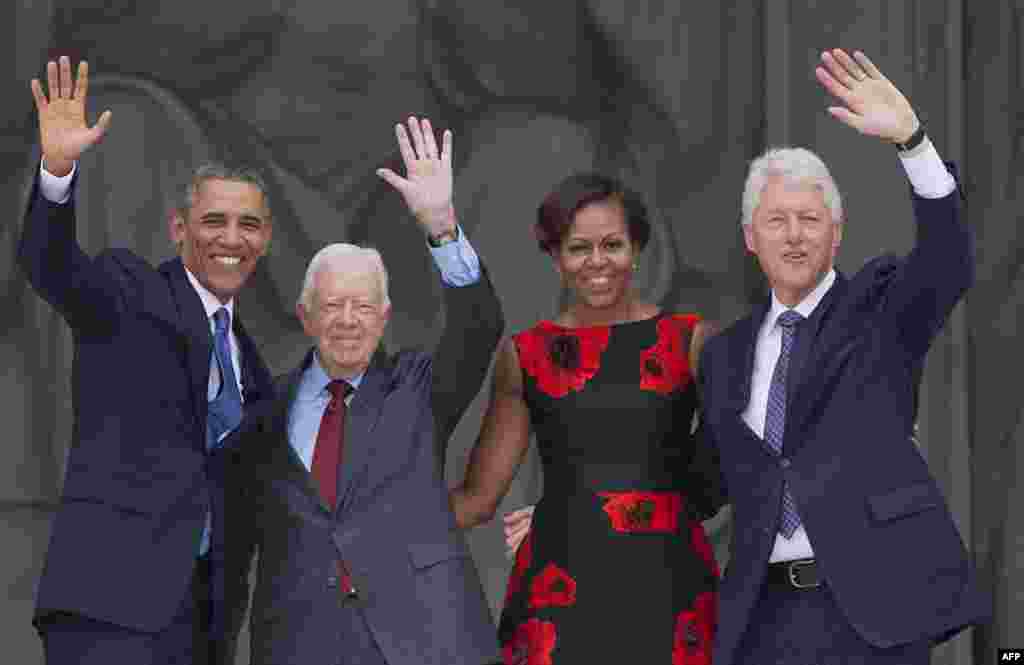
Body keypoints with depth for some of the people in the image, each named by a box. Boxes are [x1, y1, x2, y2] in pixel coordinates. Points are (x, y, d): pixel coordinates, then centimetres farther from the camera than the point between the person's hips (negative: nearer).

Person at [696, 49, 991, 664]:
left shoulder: (879, 310, 3)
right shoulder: (727, 356, 16)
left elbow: (949, 264, -17)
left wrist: (909, 137, -31)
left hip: (873, 608, -4)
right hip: (765, 614, 4)